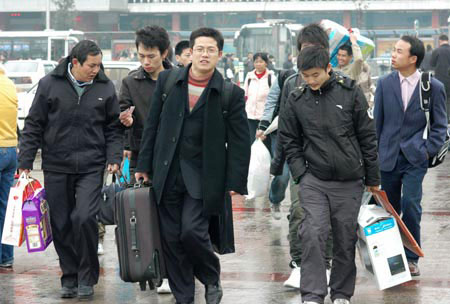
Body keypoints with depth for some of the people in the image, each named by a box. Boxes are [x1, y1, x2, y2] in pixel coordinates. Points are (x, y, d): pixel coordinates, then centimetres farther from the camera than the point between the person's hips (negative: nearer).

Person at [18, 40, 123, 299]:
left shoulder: (105, 88, 3)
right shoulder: (50, 84, 0)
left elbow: (114, 128, 11)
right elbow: (34, 125, 4)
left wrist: (114, 157, -1)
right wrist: (25, 161, 1)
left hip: (91, 168, -1)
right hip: (56, 167, 1)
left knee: (85, 218, -15)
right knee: (61, 225, 6)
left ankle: (87, 278, 0)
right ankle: (69, 277, 21)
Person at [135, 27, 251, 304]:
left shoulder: (231, 94, -3)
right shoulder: (167, 81, 5)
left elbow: (239, 142, -2)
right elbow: (152, 126, 10)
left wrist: (235, 184, -7)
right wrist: (144, 166, 9)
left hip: (202, 177, -3)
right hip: (168, 174, 3)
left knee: (192, 231, -14)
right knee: (171, 237, 4)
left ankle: (212, 279, 15)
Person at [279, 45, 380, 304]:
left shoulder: (350, 92, -4)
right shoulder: (297, 100, 1)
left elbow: (368, 136, 2)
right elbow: (290, 140, 11)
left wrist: (372, 178, 4)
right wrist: (300, 173, -2)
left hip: (350, 181, 0)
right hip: (314, 181, 0)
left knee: (346, 240, 8)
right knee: (312, 235, -12)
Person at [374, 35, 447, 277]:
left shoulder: (434, 87, -2)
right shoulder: (385, 84, 4)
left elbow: (440, 125, 4)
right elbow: (377, 121, 9)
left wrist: (429, 151, -7)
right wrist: (373, 153, 6)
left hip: (415, 159, -3)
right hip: (388, 157, 3)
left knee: (410, 205, -12)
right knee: (389, 208, 7)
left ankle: (411, 258, 0)